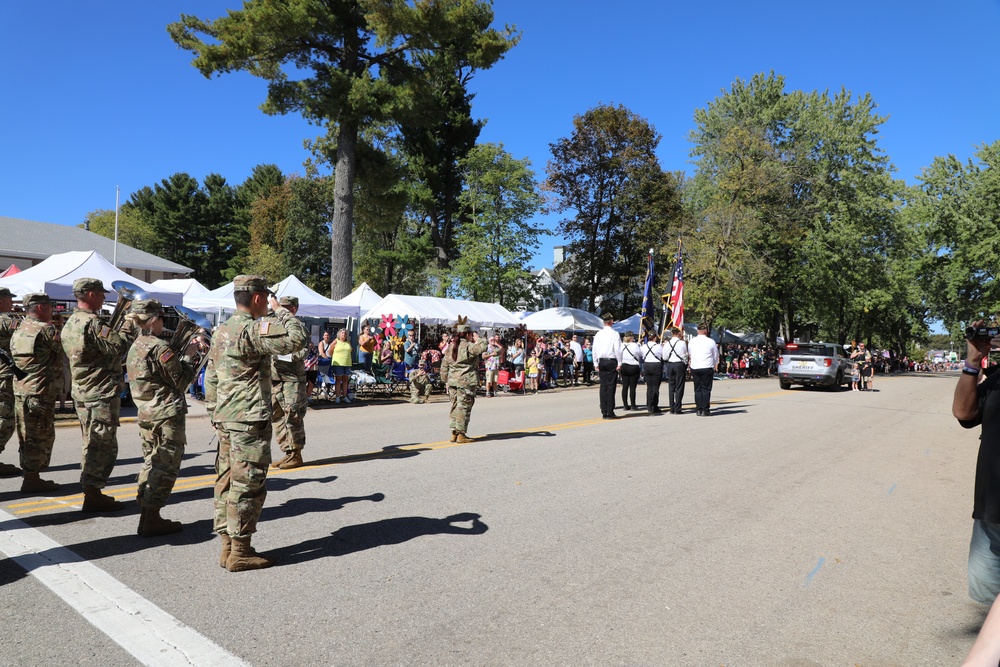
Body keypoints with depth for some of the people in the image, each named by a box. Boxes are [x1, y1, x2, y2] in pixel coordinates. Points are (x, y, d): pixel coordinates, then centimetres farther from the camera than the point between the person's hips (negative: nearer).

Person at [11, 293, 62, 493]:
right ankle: (32, 479, 0)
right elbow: (62, 354, -9)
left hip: (20, 390, 9)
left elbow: (15, 359, 20)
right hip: (40, 391, -9)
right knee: (41, 436, -3)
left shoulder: (18, 332, 16)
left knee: (27, 436, 14)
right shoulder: (46, 329, -12)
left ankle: (29, 475, 21)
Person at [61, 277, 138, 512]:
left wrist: (117, 326, 10)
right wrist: (129, 326, -7)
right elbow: (119, 346, -22)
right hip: (102, 394, -10)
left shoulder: (70, 323, 14)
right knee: (103, 446, -4)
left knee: (93, 445, 17)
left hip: (83, 393, 10)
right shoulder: (92, 323, -19)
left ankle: (92, 492, 24)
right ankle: (93, 496, -1)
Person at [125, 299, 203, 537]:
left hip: (145, 415, 9)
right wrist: (190, 355, -2)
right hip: (167, 415, -9)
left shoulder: (135, 347, 12)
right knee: (165, 466, -2)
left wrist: (184, 352, 10)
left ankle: (146, 514, 21)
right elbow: (181, 381, -11)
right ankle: (151, 520, 0)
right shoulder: (159, 347, -16)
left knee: (151, 463, 17)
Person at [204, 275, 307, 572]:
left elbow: (210, 378, 18)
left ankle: (228, 546, 22)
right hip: (249, 421, -10)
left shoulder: (221, 330, 14)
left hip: (226, 419, 10)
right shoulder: (252, 330, -16)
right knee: (247, 486, -2)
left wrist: (215, 415, 22)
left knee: (227, 482, 13)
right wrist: (280, 310, -8)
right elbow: (298, 338, -23)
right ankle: (240, 552, 5)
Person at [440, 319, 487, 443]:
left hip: (452, 381, 7)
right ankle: (461, 434, 2)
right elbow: (482, 348, -24)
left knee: (455, 406, 14)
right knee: (464, 407, -1)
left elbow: (444, 366, 13)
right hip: (466, 381, -7)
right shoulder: (468, 346, -11)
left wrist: (445, 381, 19)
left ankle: (454, 433, 18)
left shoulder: (450, 346, 12)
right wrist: (478, 340, -4)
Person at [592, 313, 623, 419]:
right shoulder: (615, 334, -7)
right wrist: (619, 363, -5)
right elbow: (618, 349, -11)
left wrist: (596, 363, 13)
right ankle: (610, 412, -3)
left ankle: (604, 412, 10)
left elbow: (594, 350, 7)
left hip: (601, 362, 5)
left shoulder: (598, 334, 7)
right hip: (611, 361, -4)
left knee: (603, 386, 8)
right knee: (611, 386, -2)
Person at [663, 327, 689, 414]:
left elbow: (664, 357, 3)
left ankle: (672, 408, 11)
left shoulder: (667, 343, 0)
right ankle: (677, 409, -1)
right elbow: (685, 355, 2)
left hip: (670, 365, 3)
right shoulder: (682, 343, -8)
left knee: (671, 387, 9)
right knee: (679, 387, 1)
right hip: (680, 364, -3)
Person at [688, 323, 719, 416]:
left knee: (697, 389, 8)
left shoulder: (691, 341, 5)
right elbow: (716, 356, 6)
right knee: (706, 389, 0)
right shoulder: (711, 342, -4)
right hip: (707, 368, -3)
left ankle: (699, 409, 9)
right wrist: (715, 366, 21)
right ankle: (705, 410, -2)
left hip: (694, 368, 3)